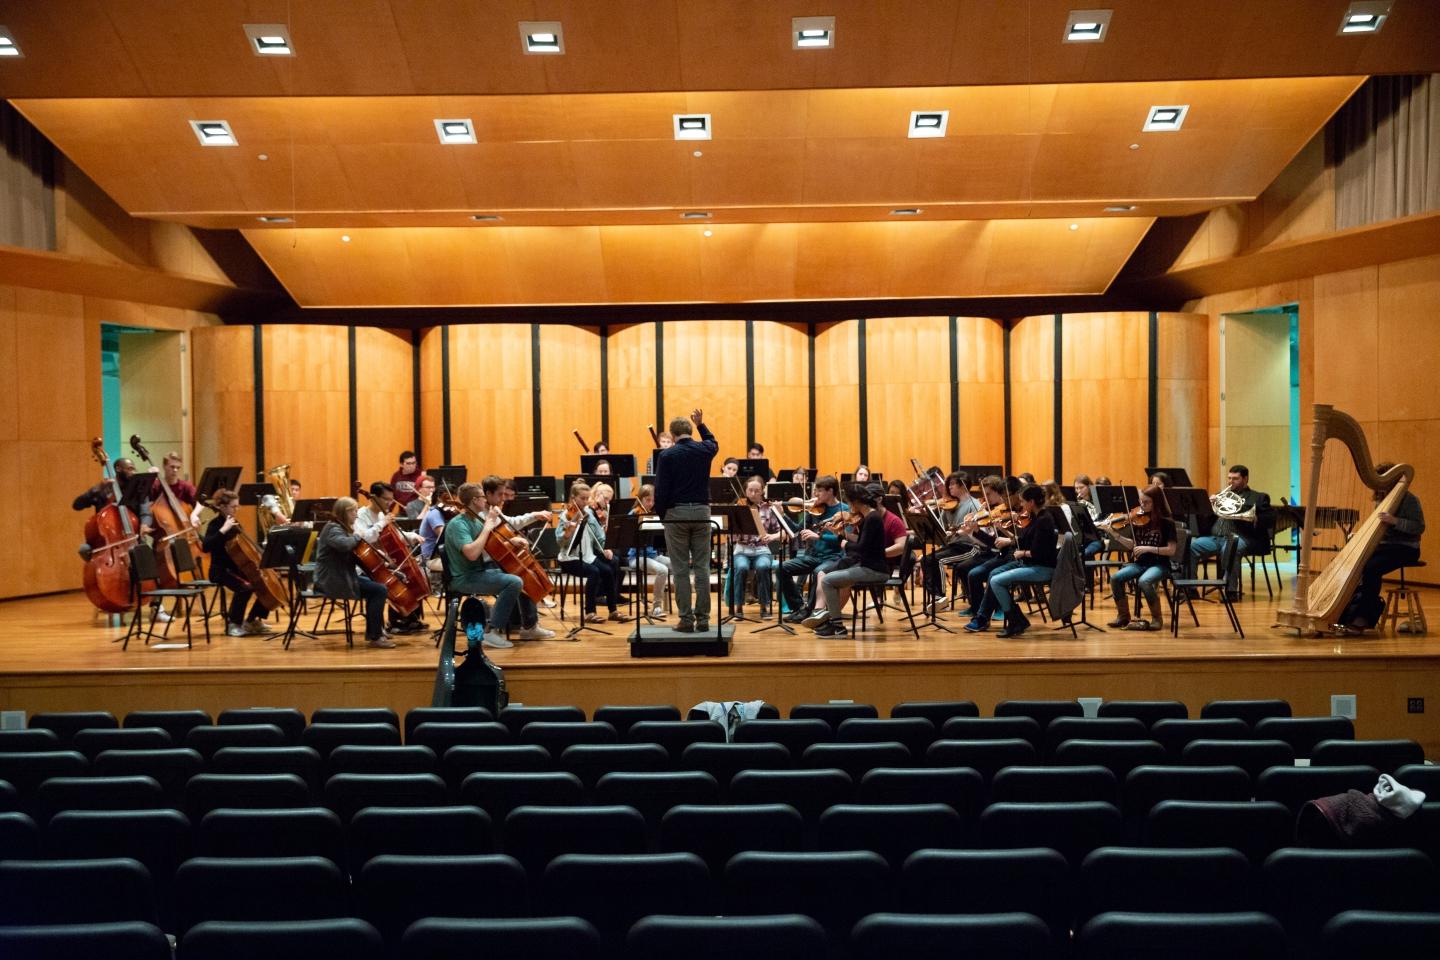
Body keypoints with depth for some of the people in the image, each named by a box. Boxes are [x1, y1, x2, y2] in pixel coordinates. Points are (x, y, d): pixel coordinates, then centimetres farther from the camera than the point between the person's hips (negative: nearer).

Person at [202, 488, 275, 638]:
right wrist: (223, 529, -31)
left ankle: (252, 620, 10)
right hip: (221, 571, -8)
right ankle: (233, 624, -13)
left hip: (237, 568, 8)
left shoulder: (234, 522, 11)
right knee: (244, 587, -33)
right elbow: (207, 546, -29)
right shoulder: (215, 524, -11)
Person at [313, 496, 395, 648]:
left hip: (337, 577, 11)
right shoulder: (333, 530, -16)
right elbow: (345, 544, -37)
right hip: (332, 581, -11)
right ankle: (375, 637, -12)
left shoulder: (340, 528, 14)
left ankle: (373, 631, 24)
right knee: (379, 590, -16)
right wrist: (357, 536, -18)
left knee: (373, 583, 22)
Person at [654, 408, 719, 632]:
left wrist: (661, 515, 4)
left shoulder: (666, 455, -7)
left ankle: (686, 619, 2)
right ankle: (703, 618, 7)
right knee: (702, 567, 7)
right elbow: (714, 443, 29)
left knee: (681, 569, 2)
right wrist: (701, 424, 34)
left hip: (676, 513, -3)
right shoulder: (704, 450, 2)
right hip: (701, 512, 3)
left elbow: (660, 490, -8)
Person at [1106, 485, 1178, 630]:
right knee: (1115, 578, -19)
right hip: (1139, 563, 5)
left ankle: (1157, 618, -15)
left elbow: (1171, 550, -12)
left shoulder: (1166, 522, -8)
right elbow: (1133, 545, 9)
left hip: (1159, 564, -5)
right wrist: (1116, 535, -3)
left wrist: (1148, 548, -21)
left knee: (1144, 581, -35)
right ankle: (1123, 616, -2)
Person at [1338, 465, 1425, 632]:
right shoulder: (1381, 500, 14)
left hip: (1405, 549, -7)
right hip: (1383, 546, 7)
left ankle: (1362, 620, -24)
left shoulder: (1409, 499, -8)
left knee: (1371, 568, -29)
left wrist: (1395, 521, -28)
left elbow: (1419, 527, -17)